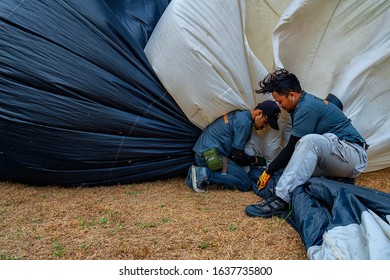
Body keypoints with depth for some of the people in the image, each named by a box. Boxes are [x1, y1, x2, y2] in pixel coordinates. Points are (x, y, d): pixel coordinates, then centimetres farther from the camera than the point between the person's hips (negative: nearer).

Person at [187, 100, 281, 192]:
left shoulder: (240, 114, 15)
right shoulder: (244, 123, -15)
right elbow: (237, 155, -11)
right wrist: (255, 160, 4)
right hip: (211, 156, -10)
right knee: (245, 184, -9)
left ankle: (200, 171, 3)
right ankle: (206, 174, -16)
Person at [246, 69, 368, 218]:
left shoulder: (307, 108, -18)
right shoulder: (307, 101, 12)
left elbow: (292, 147, -16)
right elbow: (294, 148, 17)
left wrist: (269, 171, -8)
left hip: (353, 157, -10)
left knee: (310, 141, -34)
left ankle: (280, 199, -40)